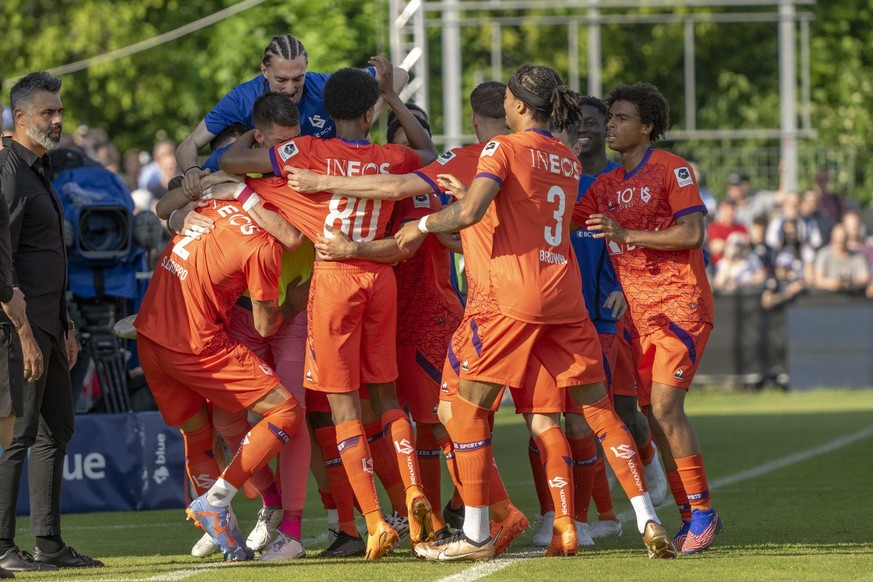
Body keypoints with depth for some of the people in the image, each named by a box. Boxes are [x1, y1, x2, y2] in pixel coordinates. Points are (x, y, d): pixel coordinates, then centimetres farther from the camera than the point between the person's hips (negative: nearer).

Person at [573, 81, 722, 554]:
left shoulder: (672, 170, -6)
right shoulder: (607, 185, 16)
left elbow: (691, 233, -14)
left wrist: (626, 234, -18)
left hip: (679, 306, -7)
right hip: (639, 314, 7)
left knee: (665, 407, -16)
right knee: (654, 414, 3)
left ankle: (702, 510, -8)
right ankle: (694, 517, 9)